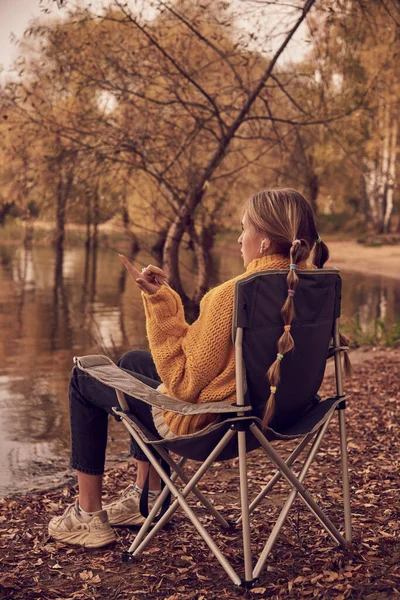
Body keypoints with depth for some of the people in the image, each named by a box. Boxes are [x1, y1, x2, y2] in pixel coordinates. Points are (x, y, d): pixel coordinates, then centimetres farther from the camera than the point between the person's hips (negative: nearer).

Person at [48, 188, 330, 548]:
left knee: (85, 377, 13)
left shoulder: (233, 295, -33)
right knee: (133, 360, 30)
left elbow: (182, 381, -25)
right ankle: (147, 498, 37)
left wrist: (159, 302, -24)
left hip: (201, 420, -8)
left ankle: (88, 518, 21)